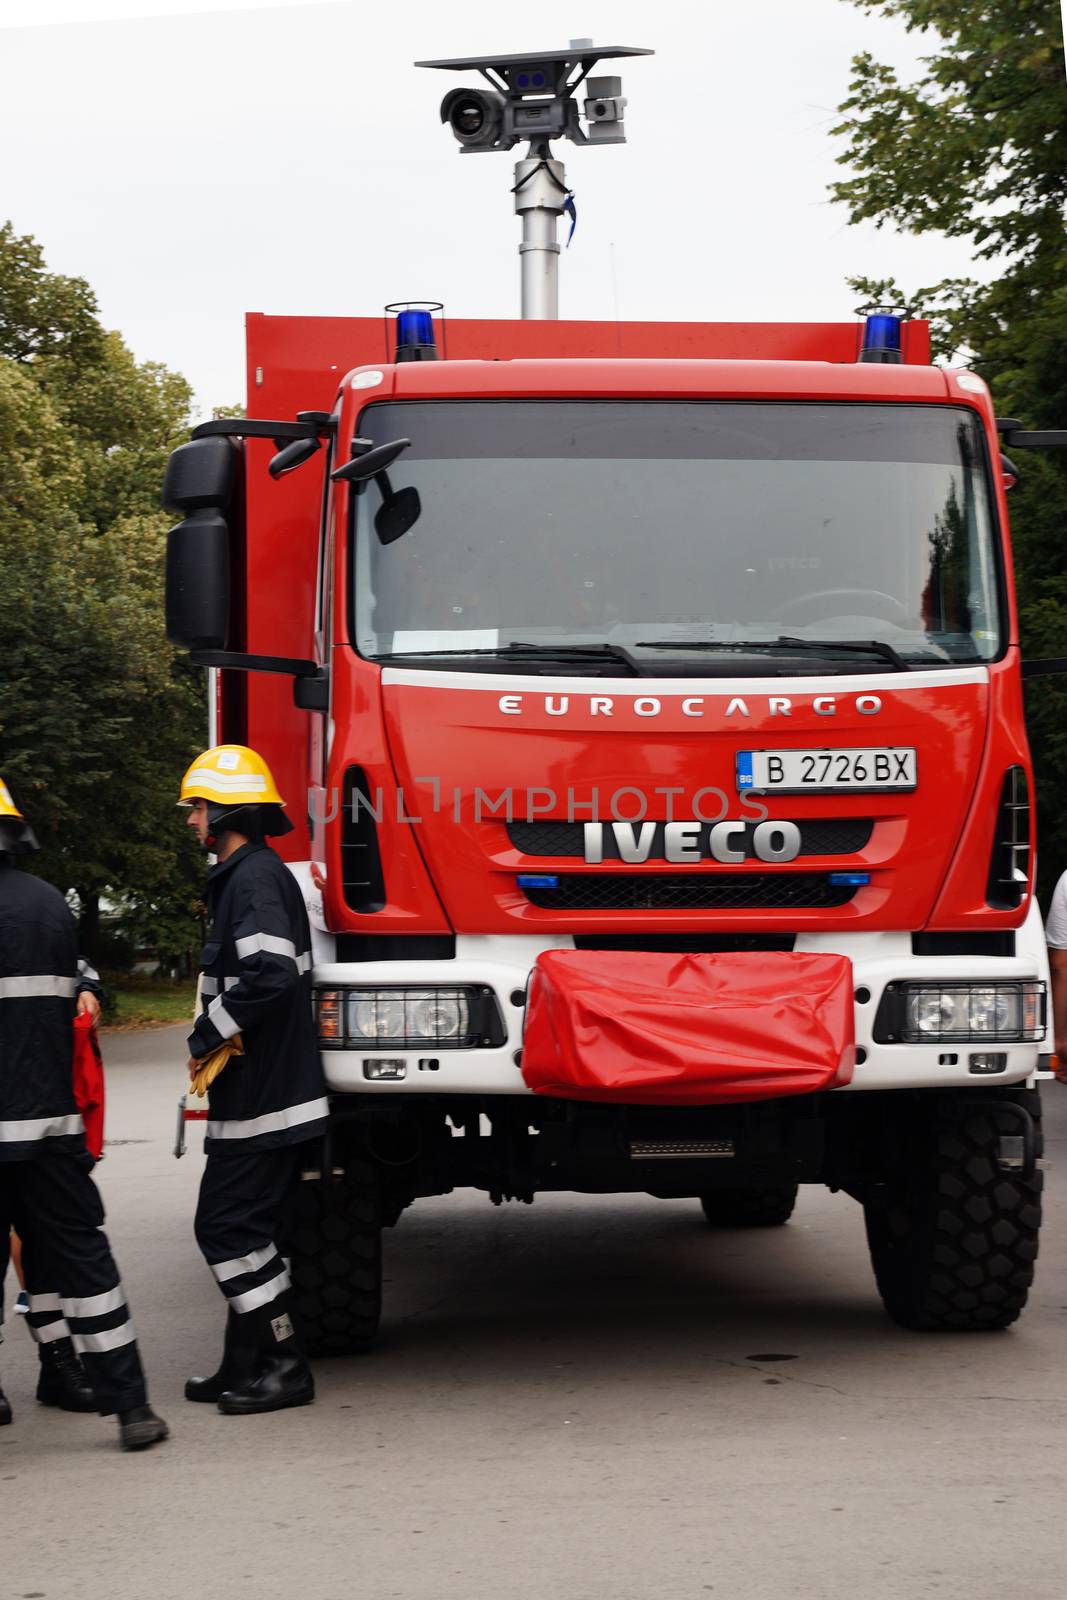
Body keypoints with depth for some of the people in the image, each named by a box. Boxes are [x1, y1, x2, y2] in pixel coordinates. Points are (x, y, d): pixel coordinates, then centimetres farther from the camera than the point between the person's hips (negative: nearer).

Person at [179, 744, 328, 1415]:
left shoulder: (256, 877, -15)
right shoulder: (246, 875, 18)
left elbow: (269, 973, -27)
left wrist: (206, 1036, -17)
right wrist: (215, 1039, 13)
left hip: (262, 1098, -11)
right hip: (264, 1090, 11)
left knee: (229, 1226, -8)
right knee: (246, 1228, 14)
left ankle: (283, 1366, -4)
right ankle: (246, 1369, 20)